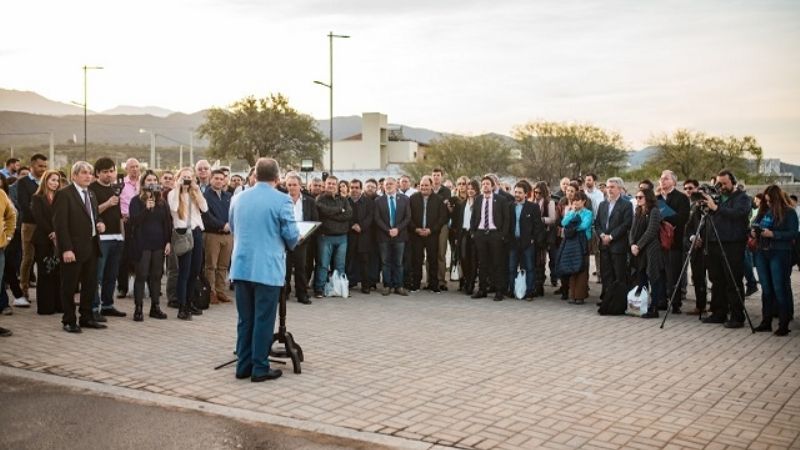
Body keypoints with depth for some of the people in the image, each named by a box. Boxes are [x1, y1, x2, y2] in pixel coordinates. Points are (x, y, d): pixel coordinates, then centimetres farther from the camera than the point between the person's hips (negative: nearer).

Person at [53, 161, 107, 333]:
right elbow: (60, 223, -15)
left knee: (90, 285, 12)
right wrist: (66, 249, -21)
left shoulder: (91, 194, 15)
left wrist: (100, 223, 3)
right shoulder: (64, 194, -10)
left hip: (91, 246, 8)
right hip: (73, 248, -8)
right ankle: (69, 321, 13)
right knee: (69, 286, 3)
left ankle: (86, 318, 24)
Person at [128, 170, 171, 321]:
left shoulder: (162, 202, 10)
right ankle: (138, 308, 4)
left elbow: (167, 223, 10)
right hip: (142, 244, -4)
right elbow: (133, 220, -12)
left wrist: (168, 242, 3)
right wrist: (146, 209, -24)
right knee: (141, 275, -1)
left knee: (156, 275, 8)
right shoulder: (136, 201, 0)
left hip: (159, 244, 4)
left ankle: (155, 306, 15)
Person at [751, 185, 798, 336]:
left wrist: (773, 234, -21)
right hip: (762, 253, 6)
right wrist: (753, 232, -1)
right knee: (766, 289, 11)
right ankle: (766, 321, 18)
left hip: (779, 254, -6)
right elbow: (754, 226, 21)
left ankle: (784, 324, 2)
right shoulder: (763, 211, 12)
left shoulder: (789, 213, -5)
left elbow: (793, 234, -12)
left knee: (779, 289, -4)